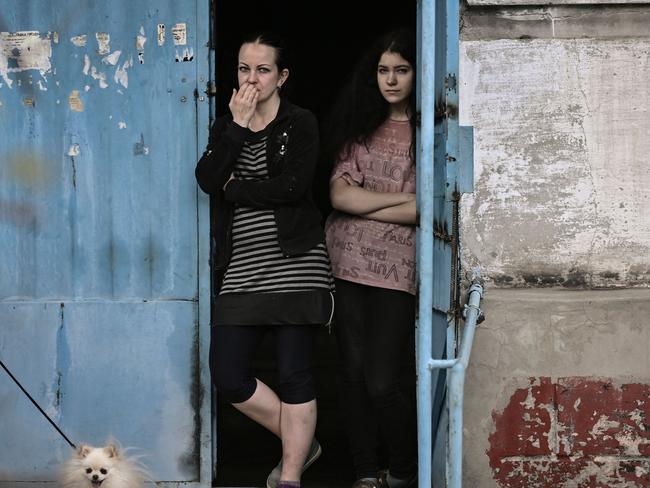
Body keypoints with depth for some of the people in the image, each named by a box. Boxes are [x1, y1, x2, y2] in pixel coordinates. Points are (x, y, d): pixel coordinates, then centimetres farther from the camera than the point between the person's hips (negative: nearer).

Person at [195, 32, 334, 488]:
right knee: (228, 376, 0)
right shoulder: (226, 127, 15)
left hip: (294, 263, -5)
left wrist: (234, 189, -3)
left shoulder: (301, 123, 1)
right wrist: (239, 125, -8)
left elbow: (293, 186, -15)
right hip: (241, 271, 5)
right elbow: (207, 179, -4)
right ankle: (302, 444, 19)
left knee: (293, 374, -4)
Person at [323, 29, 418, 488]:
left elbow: (428, 209, -11)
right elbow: (340, 194, 0)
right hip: (349, 263, 4)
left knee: (383, 382, -7)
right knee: (355, 375, 6)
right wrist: (403, 198, -8)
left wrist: (363, 204, -6)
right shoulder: (362, 127, 11)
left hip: (397, 269, -4)